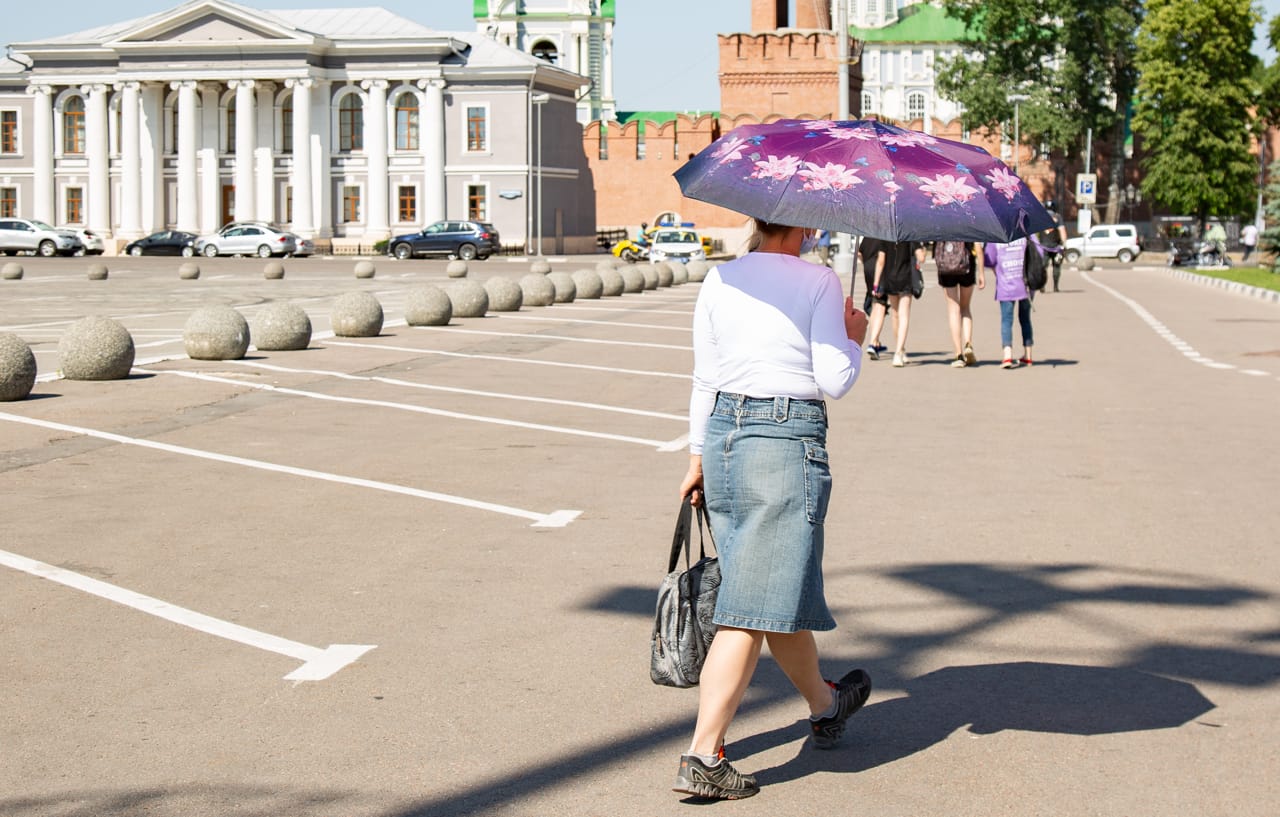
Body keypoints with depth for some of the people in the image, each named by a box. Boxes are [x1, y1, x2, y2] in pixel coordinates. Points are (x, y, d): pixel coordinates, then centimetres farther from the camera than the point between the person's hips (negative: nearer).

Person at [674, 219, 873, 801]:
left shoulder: (719, 282, 7)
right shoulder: (819, 282, -8)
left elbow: (704, 380, 10)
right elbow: (834, 382, -10)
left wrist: (697, 458, 18)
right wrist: (854, 338, 9)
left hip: (723, 433, 6)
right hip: (789, 443, -6)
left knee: (779, 586, 20)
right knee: (755, 605, -4)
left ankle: (824, 707, 42)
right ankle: (702, 755, -7)